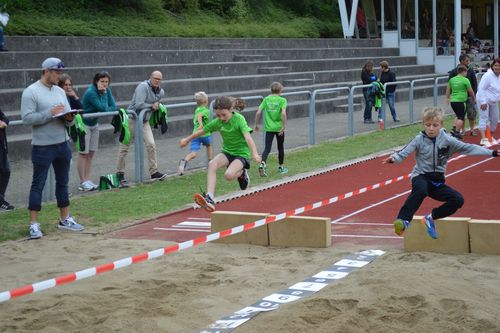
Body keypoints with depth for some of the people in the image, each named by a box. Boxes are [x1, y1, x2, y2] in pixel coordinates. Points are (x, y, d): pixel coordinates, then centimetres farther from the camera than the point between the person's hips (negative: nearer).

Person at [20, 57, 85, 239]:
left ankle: (65, 219, 25)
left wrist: (69, 118, -7)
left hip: (62, 144, 7)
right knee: (38, 184, -2)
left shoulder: (60, 91, 12)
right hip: (43, 147, -7)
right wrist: (50, 113, -22)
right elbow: (26, 118, -17)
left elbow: (68, 116, 17)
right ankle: (34, 224, 1)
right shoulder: (31, 92, -9)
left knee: (62, 182, 14)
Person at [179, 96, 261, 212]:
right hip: (227, 151, 5)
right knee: (212, 164, -27)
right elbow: (202, 131, 14)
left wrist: (254, 153, -46)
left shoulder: (239, 119, -17)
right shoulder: (217, 122, -2)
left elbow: (248, 137, -31)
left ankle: (241, 173, 8)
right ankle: (210, 197, -36)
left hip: (242, 153, -5)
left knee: (229, 175, -30)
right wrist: (187, 140, 27)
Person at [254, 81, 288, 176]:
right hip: (279, 127, -1)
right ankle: (281, 167, 28)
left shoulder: (266, 99, 2)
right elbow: (283, 113, -21)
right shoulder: (282, 100, -6)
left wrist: (257, 125, 9)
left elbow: (258, 112, -3)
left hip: (269, 128, 2)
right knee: (280, 147, 16)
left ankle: (262, 164, -25)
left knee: (267, 148, 0)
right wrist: (284, 126, -16)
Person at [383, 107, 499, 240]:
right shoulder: (419, 140, -5)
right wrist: (394, 158, -36)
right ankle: (403, 220, -43)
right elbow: (405, 152, -14)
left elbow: (467, 148, -3)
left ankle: (431, 218, 6)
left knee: (458, 200, -10)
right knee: (420, 190, -38)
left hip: (437, 181, 4)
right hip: (421, 177, -4)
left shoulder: (447, 140, -1)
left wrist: (491, 153, -9)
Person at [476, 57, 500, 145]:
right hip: (483, 100, -8)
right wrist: (483, 102, -24)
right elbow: (481, 88, -22)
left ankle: (490, 136, 29)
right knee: (484, 118, -13)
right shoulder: (488, 75, -20)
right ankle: (483, 138, -19)